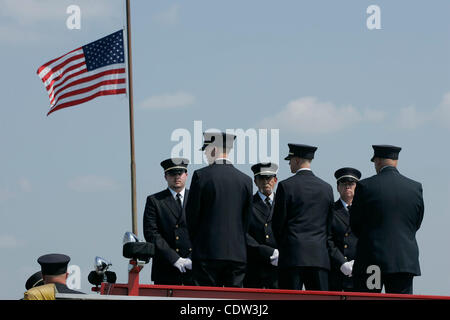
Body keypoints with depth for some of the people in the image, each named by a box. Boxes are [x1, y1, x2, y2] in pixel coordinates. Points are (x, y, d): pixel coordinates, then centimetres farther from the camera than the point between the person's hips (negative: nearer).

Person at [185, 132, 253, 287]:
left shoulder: (201, 175, -5)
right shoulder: (245, 180, 7)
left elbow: (192, 213, -2)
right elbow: (247, 219, 11)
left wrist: (196, 241, 11)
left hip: (208, 251, -4)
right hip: (237, 254, 4)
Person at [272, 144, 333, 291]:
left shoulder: (286, 186, -4)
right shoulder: (327, 188, 11)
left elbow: (278, 222, -1)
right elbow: (329, 224, 15)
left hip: (292, 255, -4)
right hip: (319, 256, 4)